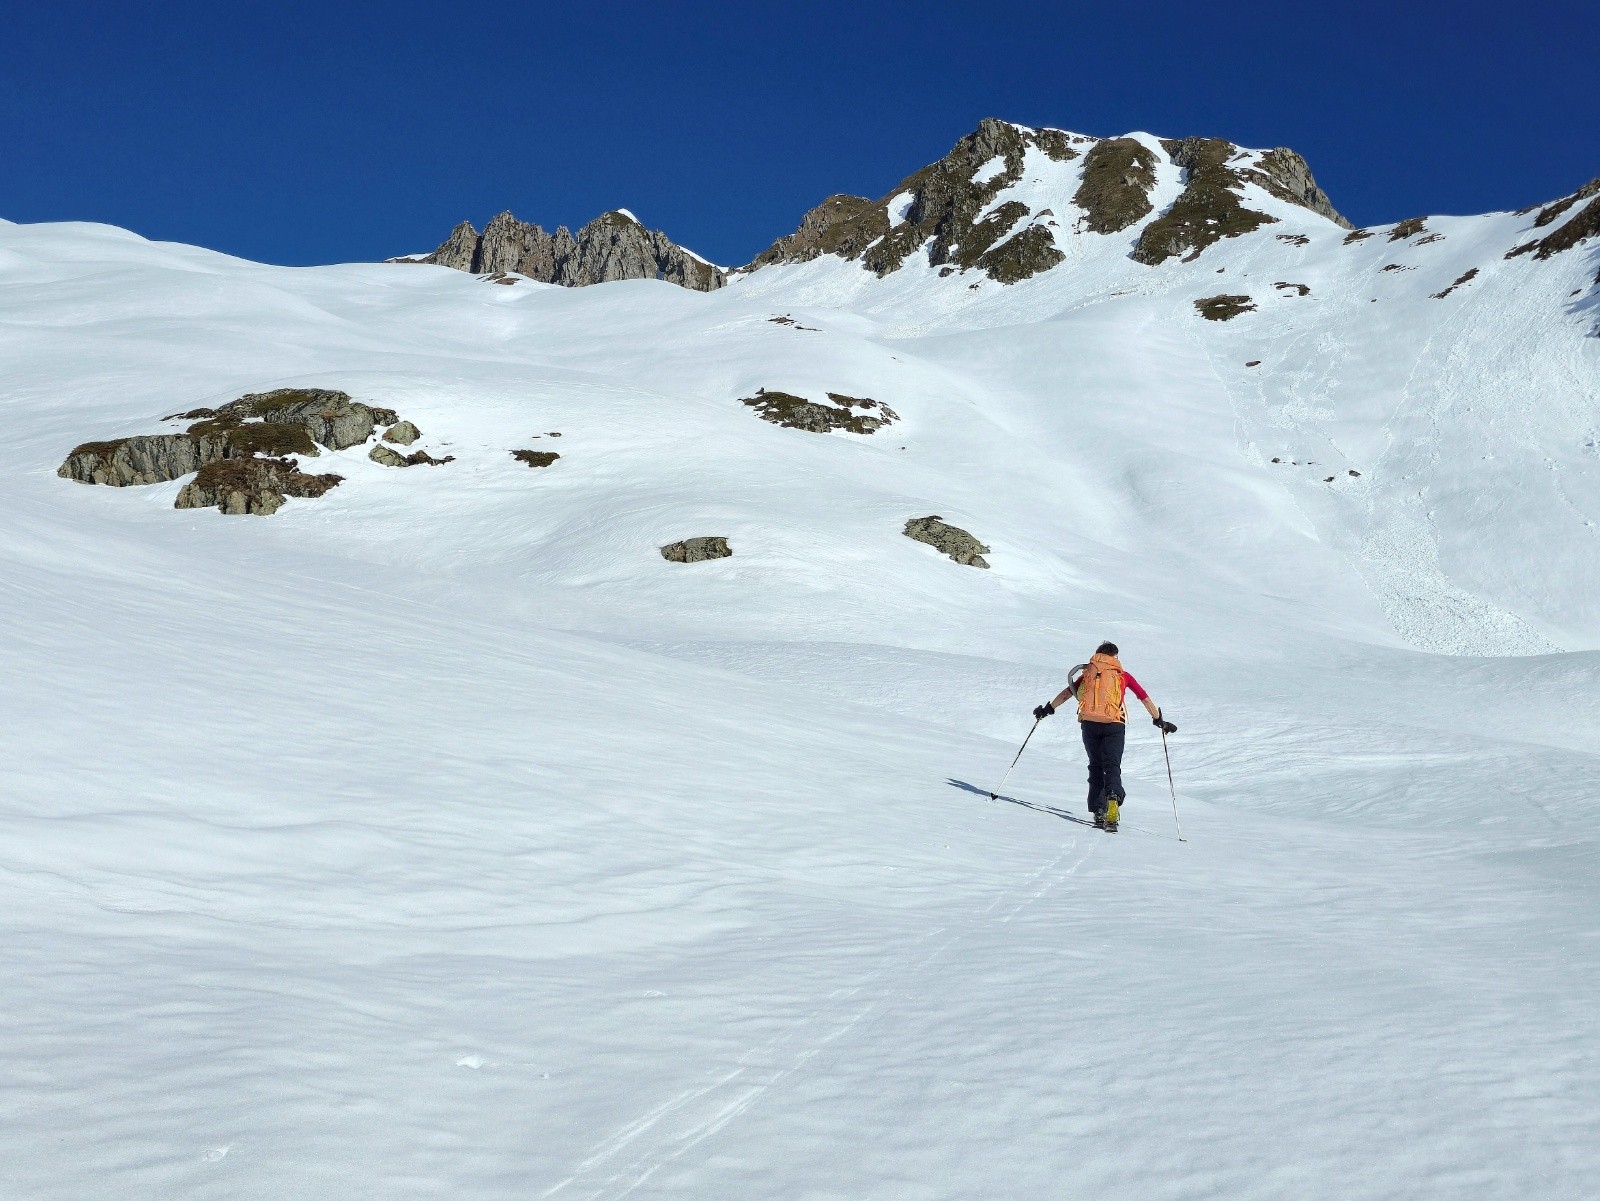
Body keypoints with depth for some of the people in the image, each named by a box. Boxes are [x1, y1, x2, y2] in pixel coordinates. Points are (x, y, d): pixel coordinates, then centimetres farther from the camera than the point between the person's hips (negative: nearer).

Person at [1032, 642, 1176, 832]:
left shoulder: (1088, 672, 18)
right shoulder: (1122, 675, 15)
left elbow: (1068, 692, 19)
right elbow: (1145, 698, 16)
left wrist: (1048, 709, 27)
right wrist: (1159, 720, 24)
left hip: (1089, 723, 1)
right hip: (1114, 725, -1)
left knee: (1096, 767, 13)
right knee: (1112, 767, -1)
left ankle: (1098, 812, 3)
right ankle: (1113, 798, -31)